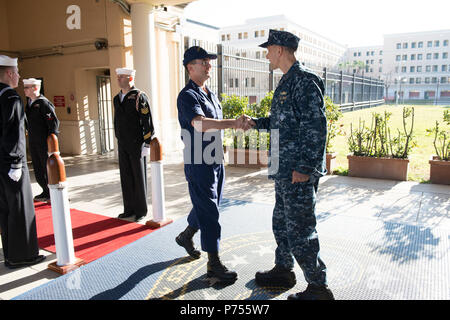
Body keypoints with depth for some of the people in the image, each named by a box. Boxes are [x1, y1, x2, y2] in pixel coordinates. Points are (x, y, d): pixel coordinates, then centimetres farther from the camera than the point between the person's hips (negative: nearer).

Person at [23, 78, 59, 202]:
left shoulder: (44, 103, -13)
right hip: (33, 143, 8)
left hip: (44, 143, -8)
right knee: (38, 170, 15)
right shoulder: (29, 103, 12)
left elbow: (54, 122, -18)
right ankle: (46, 193, 28)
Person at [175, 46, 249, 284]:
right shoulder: (188, 96, -14)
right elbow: (200, 123, -34)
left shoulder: (210, 93, 15)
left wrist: (237, 123, 14)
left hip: (215, 159, 9)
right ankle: (214, 264, 6)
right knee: (208, 211, -4)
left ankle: (186, 236, 42)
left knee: (207, 206, 20)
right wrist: (233, 123, -44)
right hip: (198, 163, -9)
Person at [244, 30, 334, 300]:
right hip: (284, 170, 10)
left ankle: (318, 288, 14)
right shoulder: (287, 82, 16)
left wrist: (305, 168, -23)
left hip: (299, 173, -10)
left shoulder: (305, 81, -15)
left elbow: (316, 126, -21)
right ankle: (283, 270, 38)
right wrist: (256, 123, 20)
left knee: (299, 230, -3)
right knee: (282, 223, 20)